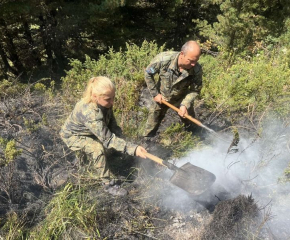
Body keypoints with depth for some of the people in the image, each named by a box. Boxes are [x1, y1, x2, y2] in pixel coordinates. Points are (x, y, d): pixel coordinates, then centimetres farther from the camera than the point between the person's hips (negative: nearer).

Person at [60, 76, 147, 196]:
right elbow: (108, 139, -41)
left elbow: (112, 124, -8)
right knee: (98, 148, -28)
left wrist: (119, 137, -25)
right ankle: (108, 184, -12)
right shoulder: (89, 113, -41)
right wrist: (133, 149, -45)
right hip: (73, 135, -8)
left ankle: (93, 167, 20)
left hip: (89, 132, 8)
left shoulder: (105, 103, -18)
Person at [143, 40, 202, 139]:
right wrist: (155, 93, -12)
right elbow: (148, 73, -15)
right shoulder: (164, 59, -33)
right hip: (161, 97, 0)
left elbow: (195, 90, -12)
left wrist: (185, 104, -26)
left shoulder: (197, 70, -29)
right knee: (152, 121, 14)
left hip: (181, 99, 1)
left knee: (191, 124, 13)